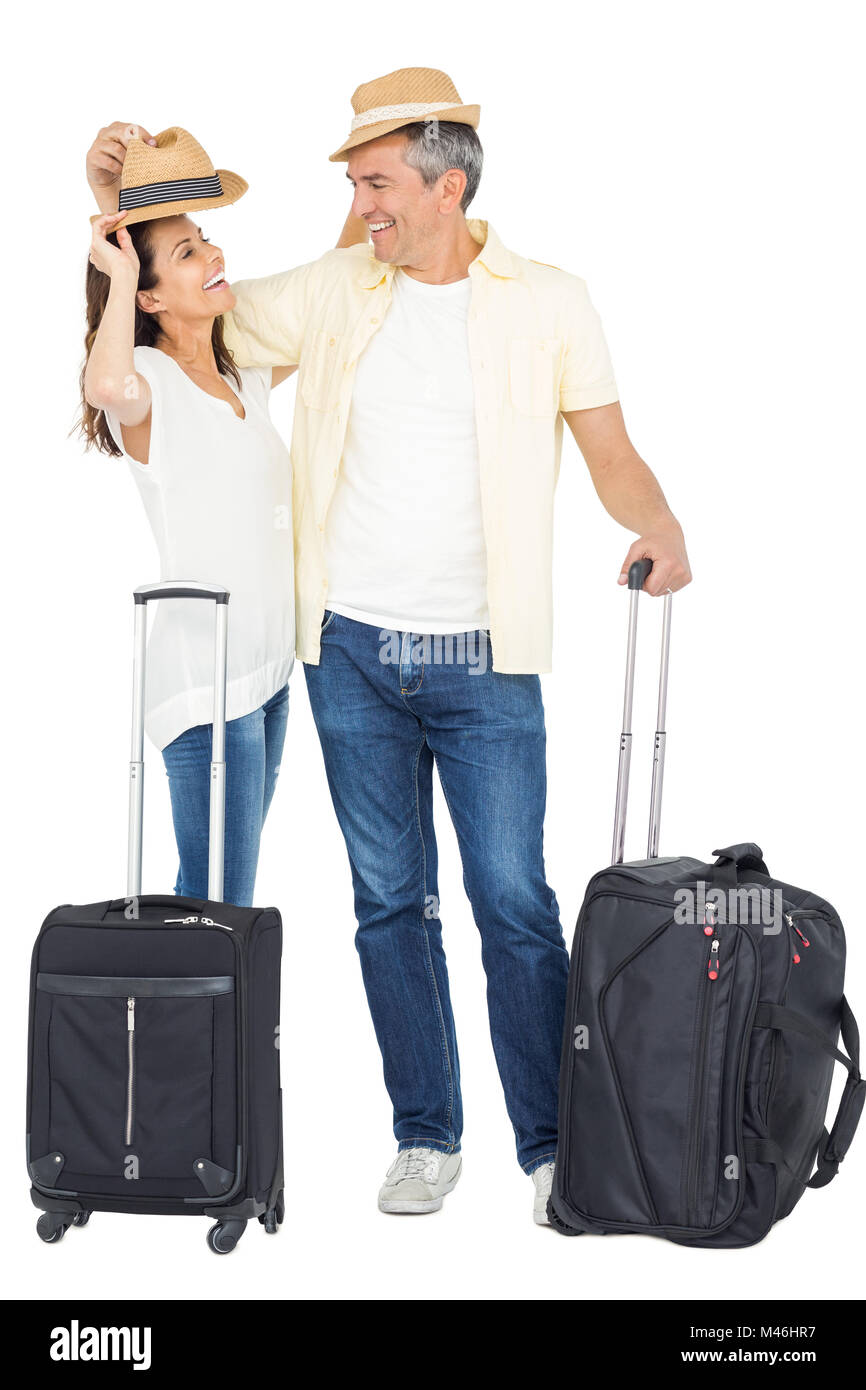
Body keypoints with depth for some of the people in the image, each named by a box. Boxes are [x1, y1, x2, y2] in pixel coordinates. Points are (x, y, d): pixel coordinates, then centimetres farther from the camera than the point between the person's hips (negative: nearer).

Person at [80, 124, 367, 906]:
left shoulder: (246, 373, 13)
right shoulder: (149, 384, -11)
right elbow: (107, 388, -36)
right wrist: (118, 275, -20)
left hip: (269, 665, 8)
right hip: (203, 675, -8)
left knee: (232, 883, 15)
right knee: (216, 899, -4)